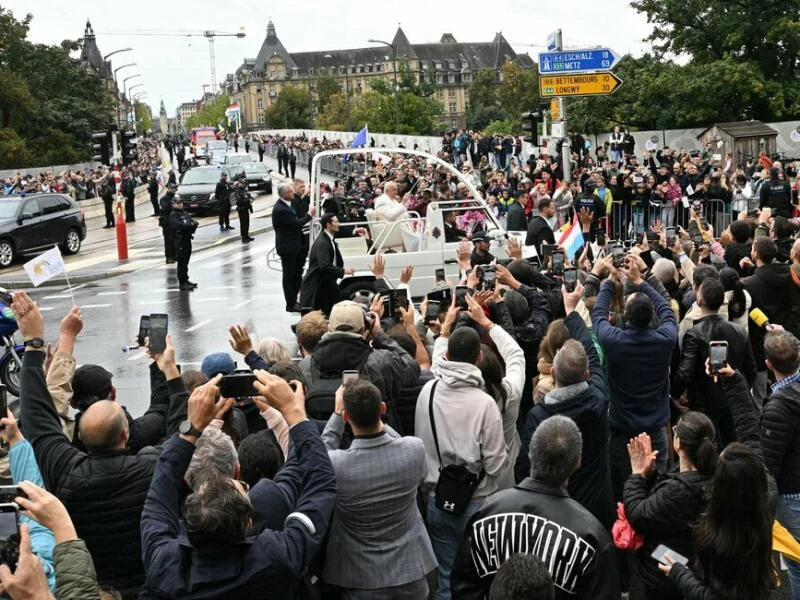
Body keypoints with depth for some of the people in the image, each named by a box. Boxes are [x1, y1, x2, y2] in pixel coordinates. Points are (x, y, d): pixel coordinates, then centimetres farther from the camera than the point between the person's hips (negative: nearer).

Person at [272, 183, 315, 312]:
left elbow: (295, 221, 16)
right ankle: (291, 305, 10)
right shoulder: (280, 209, -24)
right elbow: (296, 223, -23)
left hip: (292, 245, 10)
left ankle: (293, 300, 27)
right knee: (289, 276, 1)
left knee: (296, 273, 16)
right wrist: (309, 214, -12)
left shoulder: (286, 204, 7)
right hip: (287, 247, -10)